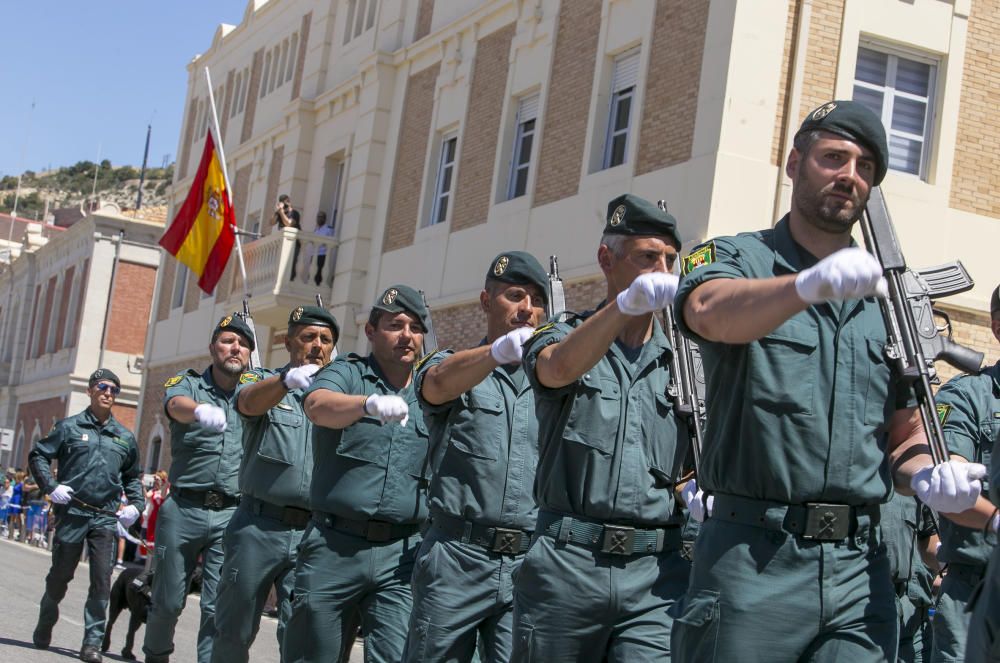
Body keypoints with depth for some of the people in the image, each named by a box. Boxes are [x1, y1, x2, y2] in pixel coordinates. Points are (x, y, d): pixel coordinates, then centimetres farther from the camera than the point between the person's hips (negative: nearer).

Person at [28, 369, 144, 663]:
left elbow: (133, 476, 22)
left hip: (106, 517, 2)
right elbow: (38, 456, 4)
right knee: (60, 575, 9)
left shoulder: (125, 437, 12)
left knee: (102, 580, -7)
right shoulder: (69, 427, 3)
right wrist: (51, 486, -10)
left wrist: (135, 504, 6)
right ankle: (44, 627, 33)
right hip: (72, 513, -2)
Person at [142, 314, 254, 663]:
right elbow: (177, 405, -20)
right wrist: (201, 411, -44)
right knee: (168, 601, 8)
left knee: (219, 609, -4)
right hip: (183, 509, -1)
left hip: (231, 515, 1)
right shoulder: (188, 382, 3)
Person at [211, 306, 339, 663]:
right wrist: (289, 379, -40)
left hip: (312, 533, 1)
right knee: (234, 629, 6)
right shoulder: (264, 382, 6)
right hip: (259, 526, -1)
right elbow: (250, 402, -17)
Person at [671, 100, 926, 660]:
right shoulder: (735, 257, 3)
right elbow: (711, 313, -22)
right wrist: (809, 285, -42)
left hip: (860, 570, 4)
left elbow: (907, 433, 20)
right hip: (752, 557, -4)